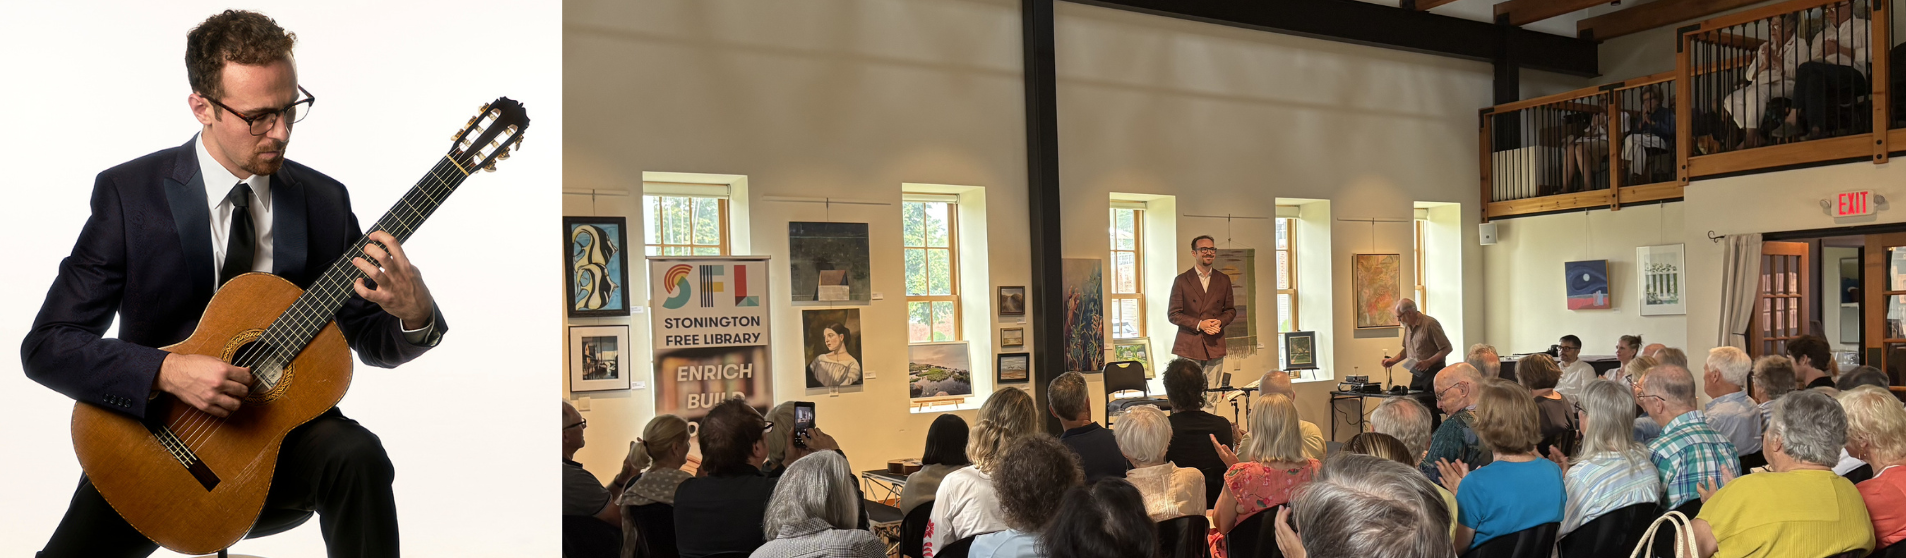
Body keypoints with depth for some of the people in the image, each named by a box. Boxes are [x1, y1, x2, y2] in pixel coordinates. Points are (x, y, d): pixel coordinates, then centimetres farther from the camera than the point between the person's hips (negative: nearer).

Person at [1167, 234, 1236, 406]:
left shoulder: (1223, 280, 12)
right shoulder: (1182, 280, 2)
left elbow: (1230, 310, 18)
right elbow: (1173, 314, -1)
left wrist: (1220, 321, -5)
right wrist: (1199, 324, -13)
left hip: (1215, 346, 3)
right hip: (1188, 346, -3)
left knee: (1212, 398, 1)